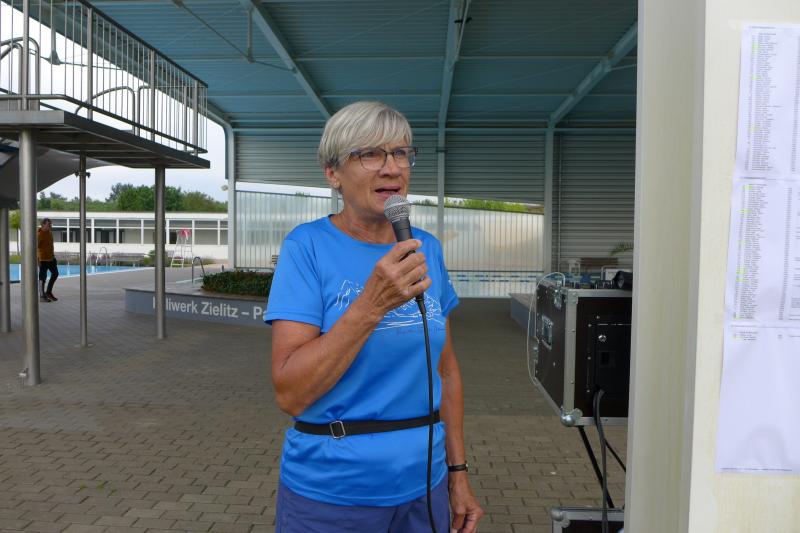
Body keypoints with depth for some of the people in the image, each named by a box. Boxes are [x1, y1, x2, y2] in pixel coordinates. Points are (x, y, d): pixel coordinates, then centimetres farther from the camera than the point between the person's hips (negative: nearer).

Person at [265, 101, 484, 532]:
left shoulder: (427, 249, 0)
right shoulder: (308, 246, -14)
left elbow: (445, 368, 8)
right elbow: (290, 394, -20)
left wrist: (457, 470, 7)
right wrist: (373, 303, -28)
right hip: (329, 496, -4)